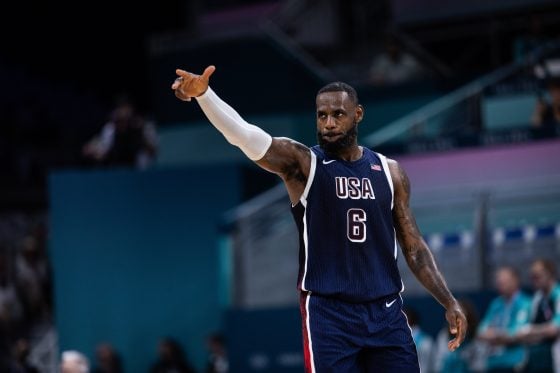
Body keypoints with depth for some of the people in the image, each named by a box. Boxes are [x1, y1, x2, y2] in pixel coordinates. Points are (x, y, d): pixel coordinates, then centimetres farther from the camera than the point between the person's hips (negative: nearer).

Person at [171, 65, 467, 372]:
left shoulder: (389, 172, 8)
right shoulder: (302, 163, -2)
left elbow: (413, 246, 14)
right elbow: (244, 135, -19)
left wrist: (449, 302, 6)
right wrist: (203, 93, -35)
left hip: (386, 312, 3)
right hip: (328, 312, -3)